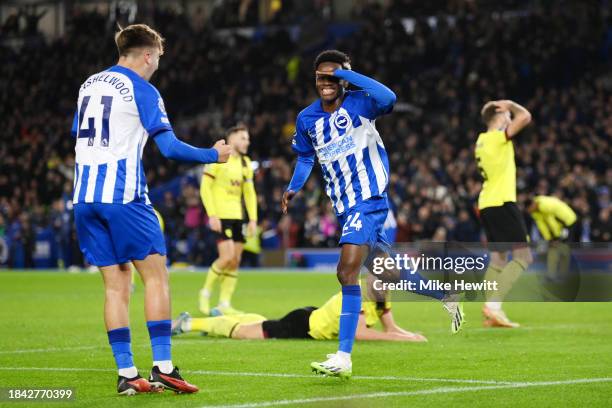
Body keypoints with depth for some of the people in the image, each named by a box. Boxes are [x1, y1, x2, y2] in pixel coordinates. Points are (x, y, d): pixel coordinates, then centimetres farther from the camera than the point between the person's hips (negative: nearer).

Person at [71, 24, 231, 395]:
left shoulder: (88, 85, 16)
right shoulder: (142, 90, -5)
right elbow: (170, 147, -10)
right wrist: (213, 155, 3)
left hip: (85, 197, 7)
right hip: (123, 195, -7)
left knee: (116, 283, 7)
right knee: (156, 276, 0)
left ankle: (126, 374, 4)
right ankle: (162, 368, -6)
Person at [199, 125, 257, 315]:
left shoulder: (245, 163, 14)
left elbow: (249, 193, 19)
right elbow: (205, 188, -9)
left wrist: (253, 219, 9)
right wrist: (212, 215, -16)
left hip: (237, 217, 7)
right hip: (221, 217, -7)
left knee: (235, 261, 2)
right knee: (228, 257, -17)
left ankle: (224, 305, 7)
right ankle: (205, 292, 3)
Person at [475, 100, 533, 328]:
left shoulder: (482, 140, 14)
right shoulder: (499, 138, -11)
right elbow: (525, 117, -22)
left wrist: (491, 109, 22)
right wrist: (509, 104, -5)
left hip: (487, 205, 9)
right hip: (501, 203, -9)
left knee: (498, 258, 13)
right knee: (523, 256, -9)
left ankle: (492, 314, 7)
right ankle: (494, 303, -20)